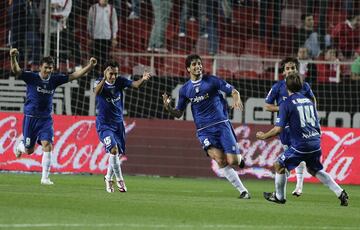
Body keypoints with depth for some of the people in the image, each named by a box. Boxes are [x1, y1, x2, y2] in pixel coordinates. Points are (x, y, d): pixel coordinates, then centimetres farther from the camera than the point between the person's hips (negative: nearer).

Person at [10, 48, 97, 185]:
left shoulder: (54, 80, 1)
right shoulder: (31, 78, -10)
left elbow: (74, 75, 1)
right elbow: (16, 71, -24)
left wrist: (90, 66, -11)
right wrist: (13, 57, -44)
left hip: (46, 118, 2)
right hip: (31, 117, -2)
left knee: (47, 145, -15)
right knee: (29, 150, 4)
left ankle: (45, 177, -8)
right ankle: (20, 146, 43)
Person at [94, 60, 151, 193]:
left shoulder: (120, 81, -4)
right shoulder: (99, 82, -14)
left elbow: (135, 85, -17)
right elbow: (97, 92, -36)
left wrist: (143, 80, -40)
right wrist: (104, 79, -54)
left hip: (118, 123, 5)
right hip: (104, 124, -5)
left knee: (117, 153, 12)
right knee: (113, 149, -23)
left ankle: (108, 178, 35)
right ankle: (119, 180, -13)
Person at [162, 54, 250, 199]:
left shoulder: (211, 81, 1)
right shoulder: (185, 89, 9)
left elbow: (234, 91, 2)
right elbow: (179, 113, 14)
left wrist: (237, 99, -21)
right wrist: (168, 108, -7)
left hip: (221, 124, -1)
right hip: (204, 131, 1)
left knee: (232, 161, -10)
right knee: (220, 160, -19)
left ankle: (239, 158, 30)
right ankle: (243, 191, -10)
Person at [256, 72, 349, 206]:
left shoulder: (286, 104, -6)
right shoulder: (308, 101, 13)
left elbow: (279, 128, -9)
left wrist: (264, 136, 7)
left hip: (300, 145, -6)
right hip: (315, 142, 6)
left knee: (279, 165, 12)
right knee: (315, 170, 24)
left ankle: (279, 197, 22)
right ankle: (340, 193, 15)